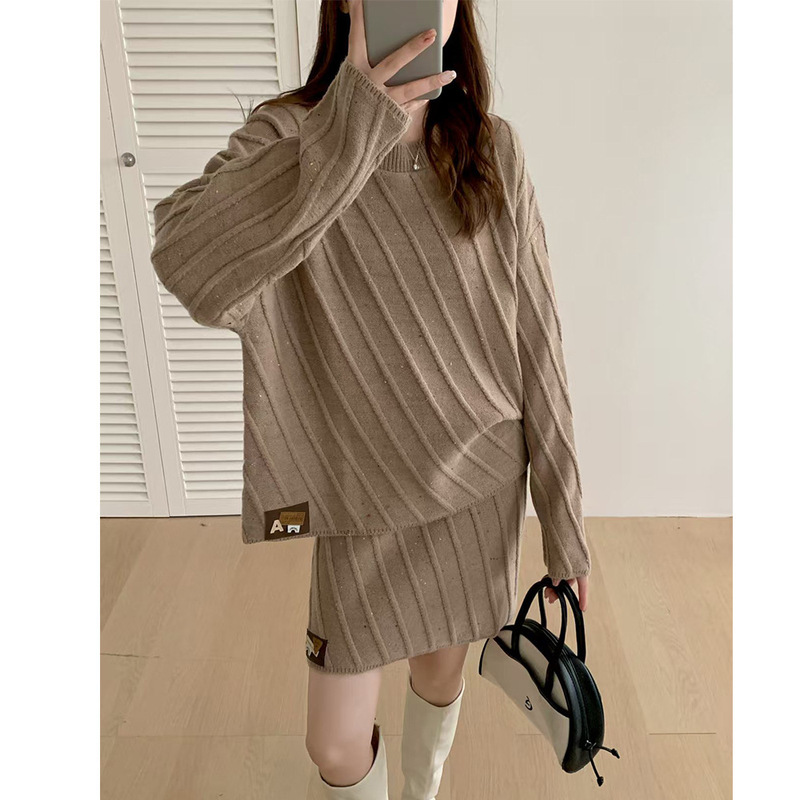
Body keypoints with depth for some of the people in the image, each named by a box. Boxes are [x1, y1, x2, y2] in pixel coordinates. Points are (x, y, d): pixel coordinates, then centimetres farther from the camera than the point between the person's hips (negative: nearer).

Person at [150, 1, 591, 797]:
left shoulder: (495, 149, -6)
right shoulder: (288, 133, -12)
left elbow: (534, 337, -5)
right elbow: (190, 270, -32)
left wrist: (564, 523, -3)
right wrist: (347, 132, -39)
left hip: (480, 478, 2)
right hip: (363, 492, -1)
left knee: (442, 667, 23)